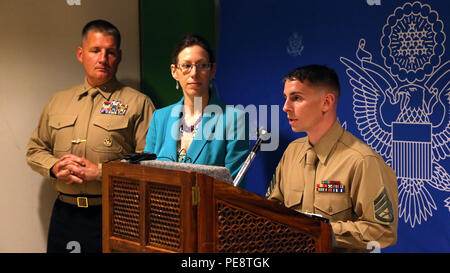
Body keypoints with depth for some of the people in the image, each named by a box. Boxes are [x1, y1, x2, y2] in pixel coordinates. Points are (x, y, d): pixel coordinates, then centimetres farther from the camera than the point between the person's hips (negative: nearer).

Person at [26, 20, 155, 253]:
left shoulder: (138, 103, -3)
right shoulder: (57, 102, 14)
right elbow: (35, 149, 19)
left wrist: (98, 170, -16)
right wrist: (54, 167, -3)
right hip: (64, 215, 4)